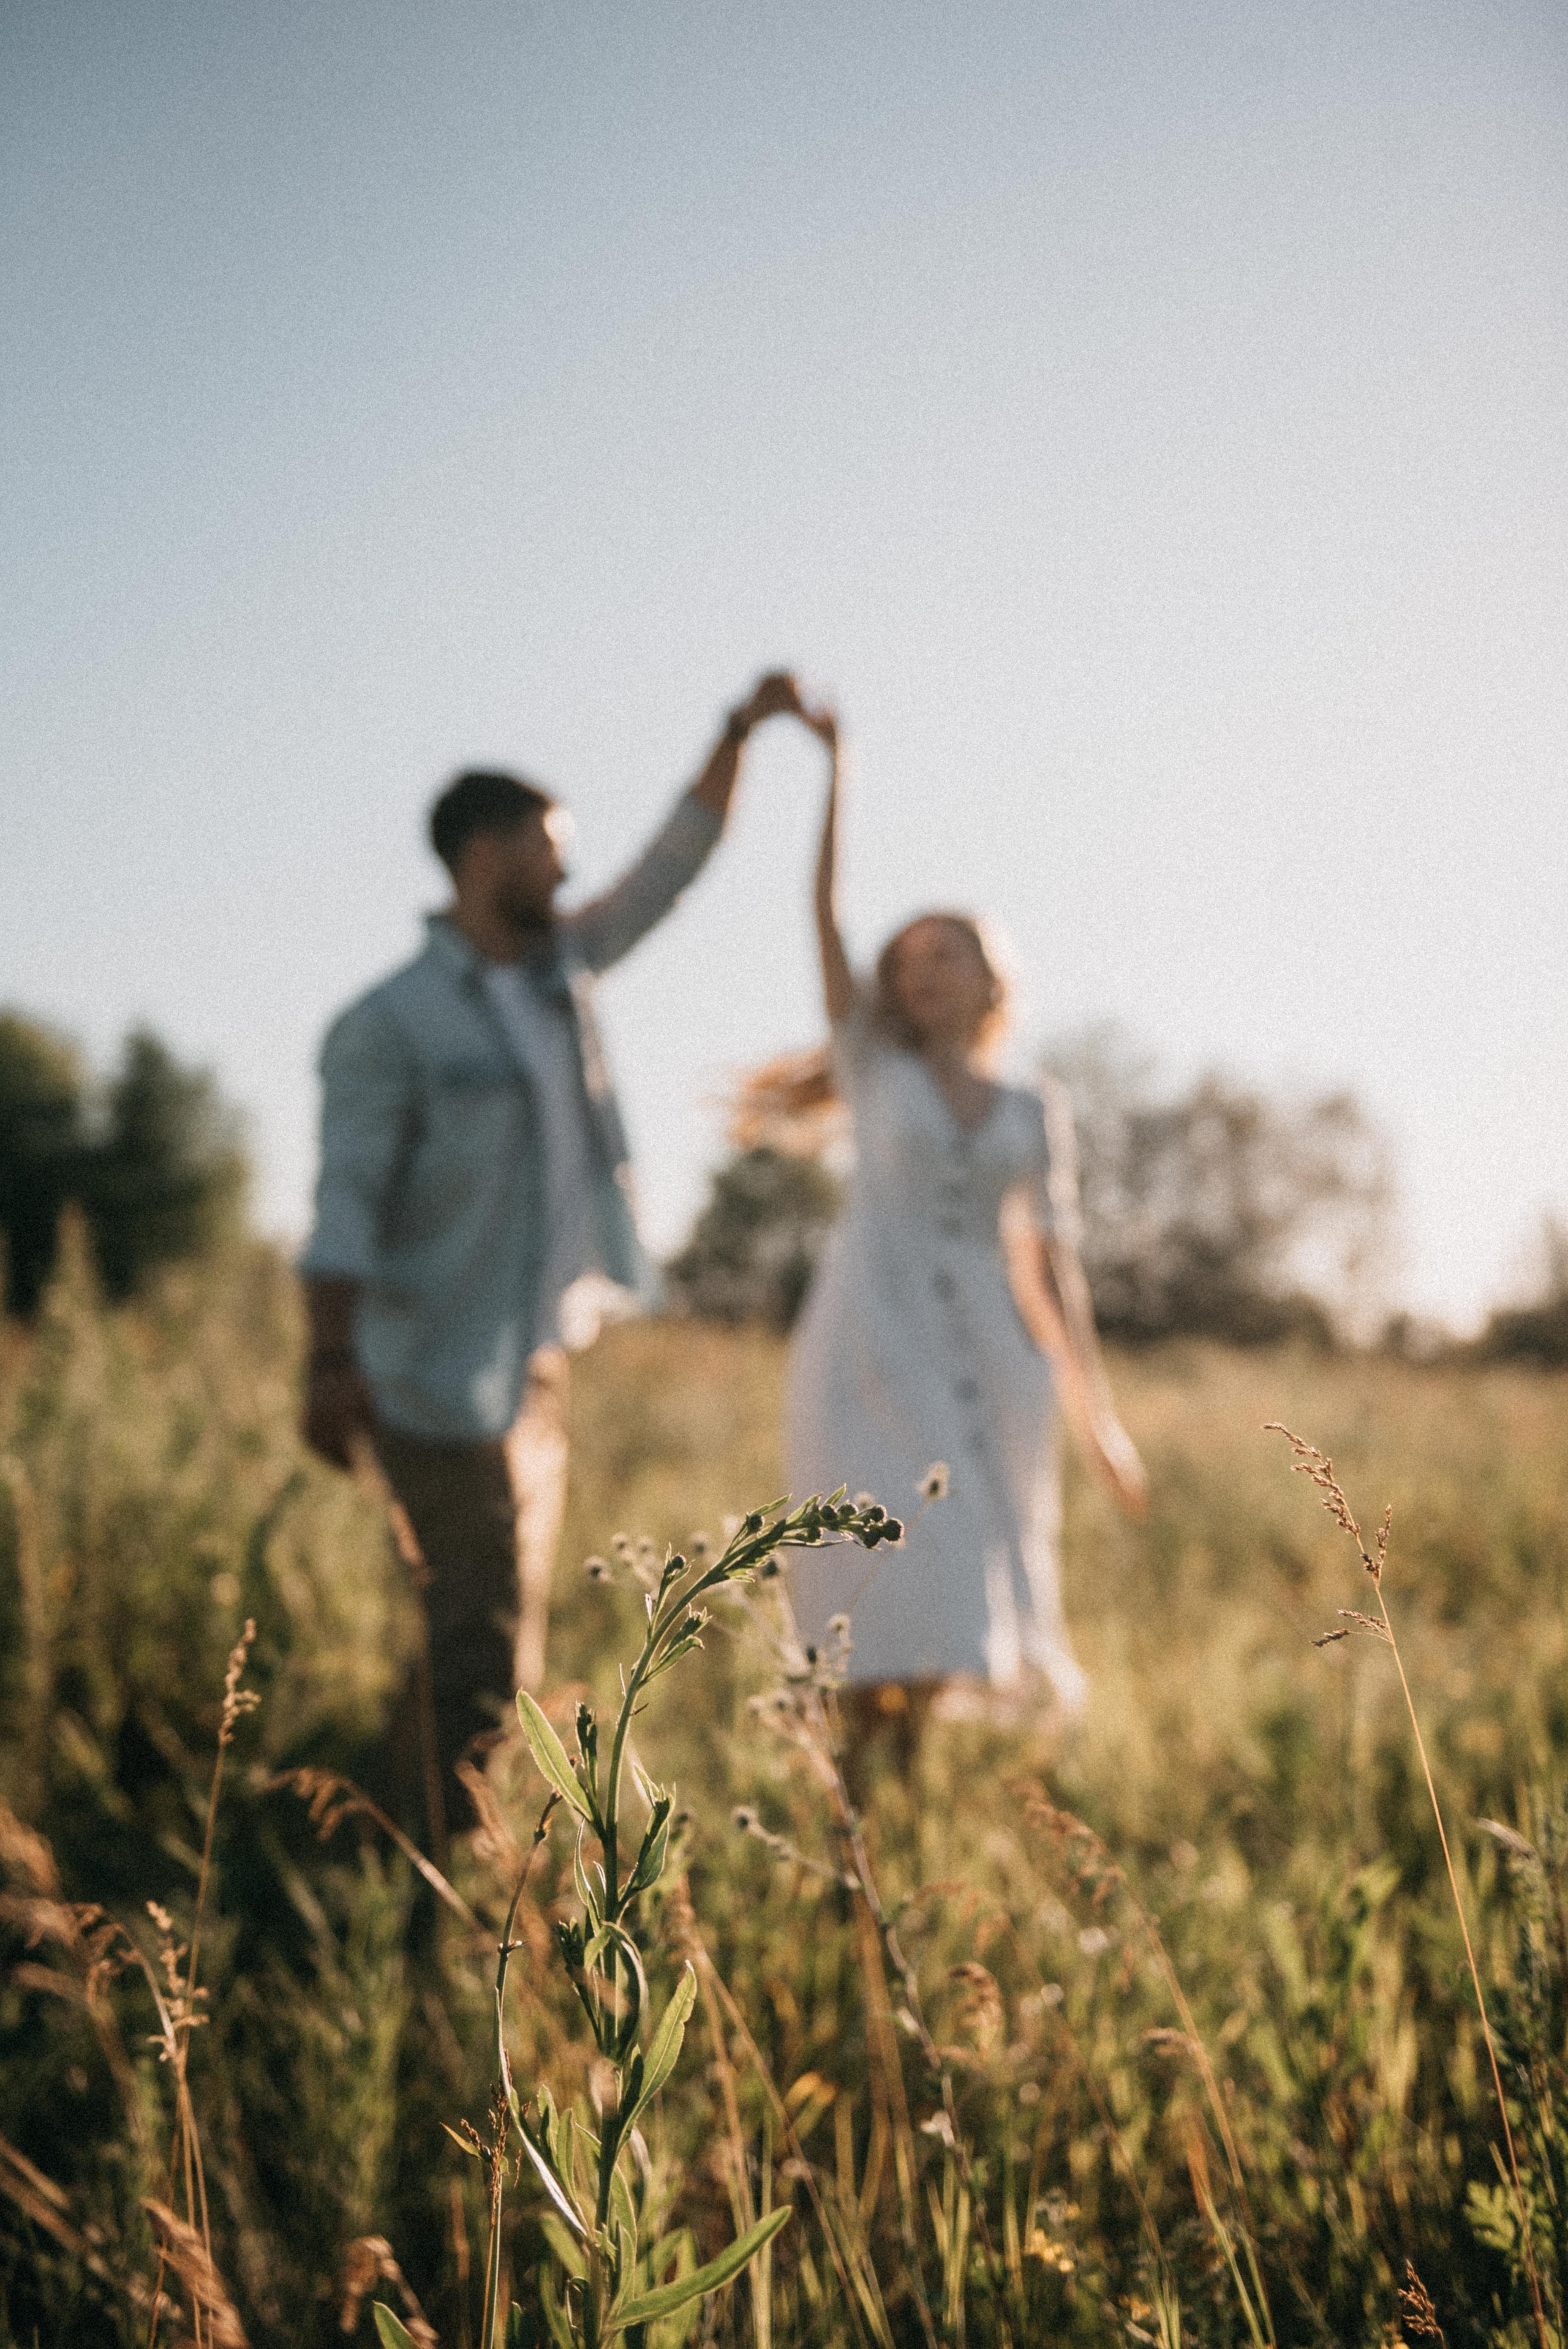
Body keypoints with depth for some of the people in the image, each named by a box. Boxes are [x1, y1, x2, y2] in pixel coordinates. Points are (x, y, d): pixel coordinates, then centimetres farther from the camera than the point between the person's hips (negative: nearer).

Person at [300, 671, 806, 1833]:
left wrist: (740, 733, 5)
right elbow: (345, 1204, -16)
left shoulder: (558, 966, 10)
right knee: (488, 1620, -7)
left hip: (538, 1360, 8)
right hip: (441, 1372, -8)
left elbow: (673, 865, 14)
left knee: (506, 1607, 14)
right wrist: (332, 1363, -23)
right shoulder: (387, 1025, -12)